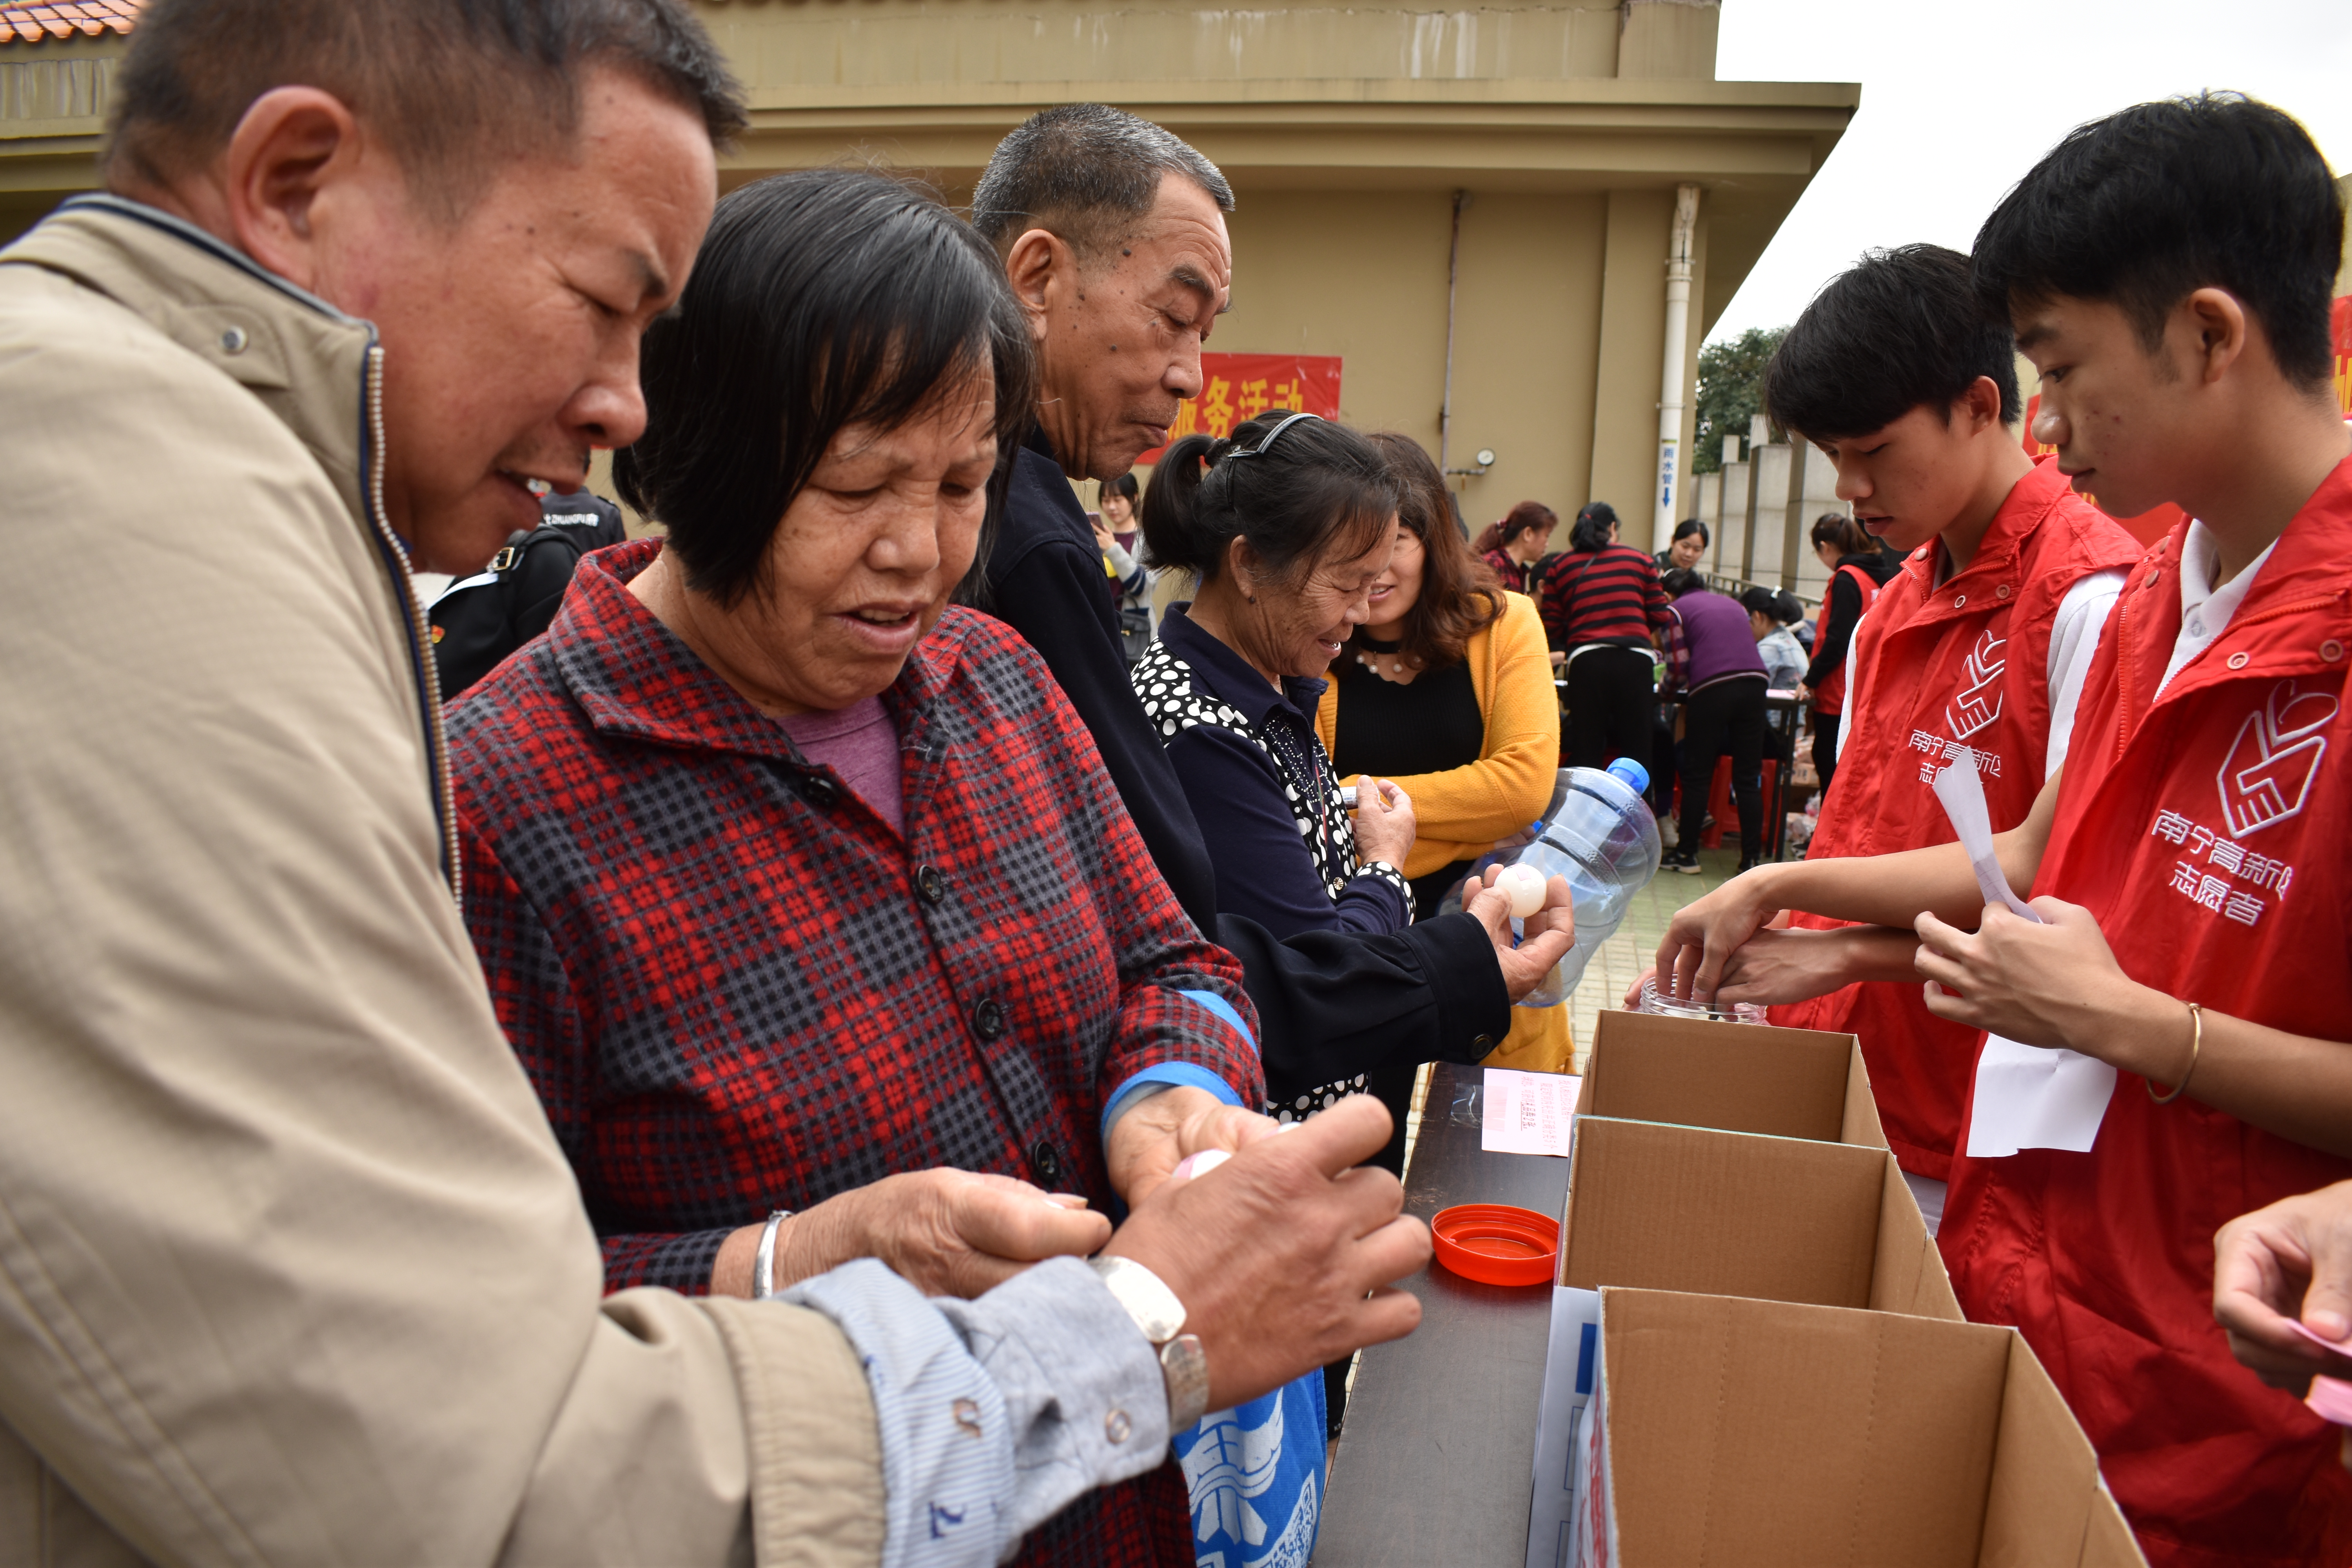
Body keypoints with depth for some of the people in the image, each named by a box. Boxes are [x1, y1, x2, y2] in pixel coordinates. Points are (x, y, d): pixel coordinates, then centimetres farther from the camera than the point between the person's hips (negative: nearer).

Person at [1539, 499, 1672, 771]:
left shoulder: (1559, 566, 12)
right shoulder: (1641, 560, 13)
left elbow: (1552, 629, 8)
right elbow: (1659, 617, 10)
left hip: (1586, 664, 0)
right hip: (1635, 661, 0)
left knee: (1585, 754, 6)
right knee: (1637, 753, 7)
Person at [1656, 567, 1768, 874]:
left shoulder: (1676, 610, 10)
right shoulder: (1732, 603, 26)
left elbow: (1678, 668, 1)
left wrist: (1667, 686, 22)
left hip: (1711, 690, -4)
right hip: (1754, 684, 4)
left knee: (1697, 776, 6)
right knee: (1749, 779, 7)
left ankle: (1686, 854, 13)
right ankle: (1751, 859, 5)